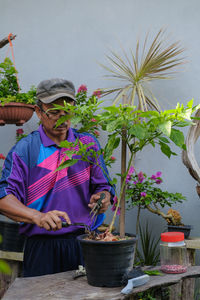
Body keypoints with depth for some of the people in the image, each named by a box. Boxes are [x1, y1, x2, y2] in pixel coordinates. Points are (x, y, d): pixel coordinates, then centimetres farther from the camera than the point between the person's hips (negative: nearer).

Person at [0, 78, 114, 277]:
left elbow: (102, 186, 12)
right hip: (42, 247, -2)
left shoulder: (88, 144, 9)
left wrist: (102, 199, -12)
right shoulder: (24, 150, -2)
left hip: (85, 244, 3)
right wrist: (37, 216, -29)